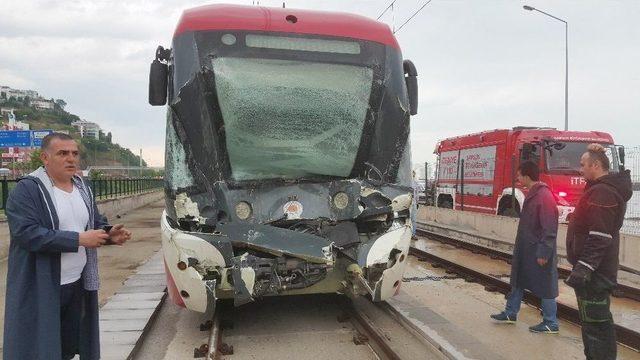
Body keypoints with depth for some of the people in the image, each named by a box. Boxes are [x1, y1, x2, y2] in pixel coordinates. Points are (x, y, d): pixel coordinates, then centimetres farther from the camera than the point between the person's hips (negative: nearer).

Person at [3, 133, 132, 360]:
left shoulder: (83, 189, 10)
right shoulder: (27, 190, -12)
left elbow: (97, 224, 18)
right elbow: (27, 233, -22)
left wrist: (110, 235, -5)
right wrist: (78, 239, -24)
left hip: (78, 283, 6)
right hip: (41, 288, -6)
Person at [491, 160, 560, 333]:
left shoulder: (544, 196, -21)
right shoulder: (531, 194, 9)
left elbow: (549, 228, -23)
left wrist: (543, 253, -23)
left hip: (538, 252, -10)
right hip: (525, 250, 10)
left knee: (545, 286, 3)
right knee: (517, 281, 18)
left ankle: (551, 323, 15)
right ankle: (510, 313, 31)